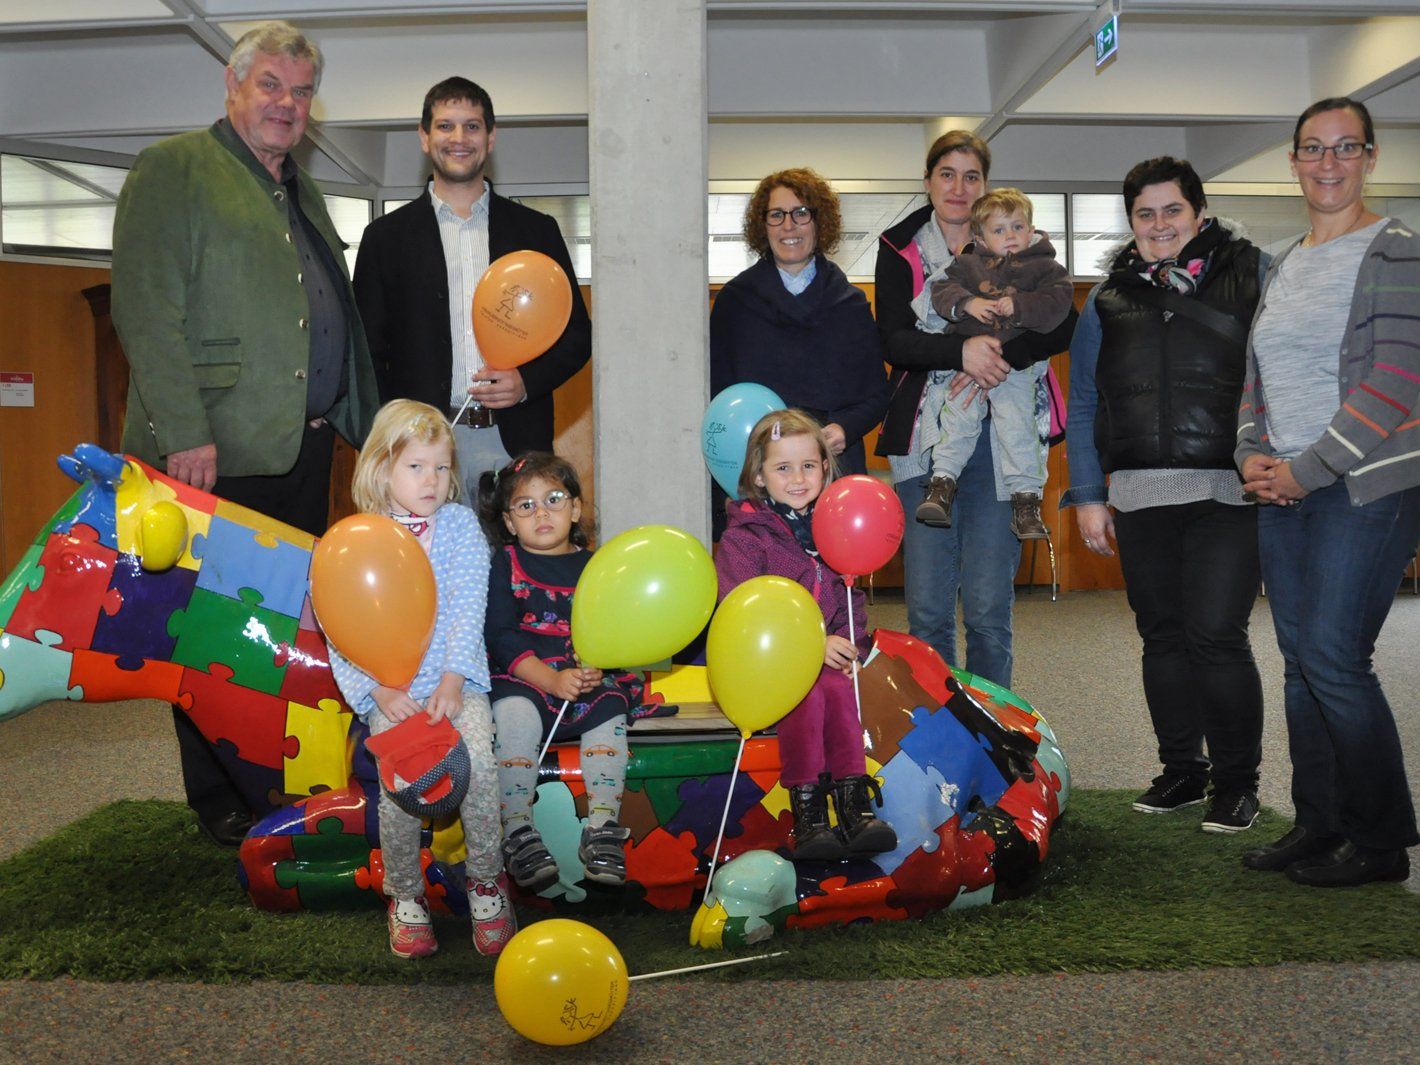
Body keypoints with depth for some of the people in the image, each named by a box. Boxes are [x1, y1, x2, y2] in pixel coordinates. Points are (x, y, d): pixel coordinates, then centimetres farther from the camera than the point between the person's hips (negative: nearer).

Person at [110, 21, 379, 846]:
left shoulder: (303, 193, 23)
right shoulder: (173, 168, -1)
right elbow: (147, 308, -10)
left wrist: (365, 422, 15)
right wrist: (184, 431, -18)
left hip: (306, 443, 7)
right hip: (218, 446, -7)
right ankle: (220, 800, 13)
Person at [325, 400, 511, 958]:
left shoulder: (458, 524, 7)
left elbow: (468, 608, -1)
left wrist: (452, 681, -13)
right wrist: (379, 690, -12)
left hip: (456, 681, 0)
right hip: (389, 691, 0)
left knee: (477, 759, -26)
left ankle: (486, 882, -3)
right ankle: (405, 896, 3)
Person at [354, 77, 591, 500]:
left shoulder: (537, 230, 13)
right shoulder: (387, 236, 11)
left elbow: (577, 334, 13)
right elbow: (369, 350, 8)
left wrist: (526, 382, -6)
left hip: (515, 445, 1)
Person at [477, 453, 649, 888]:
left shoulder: (593, 566, 12)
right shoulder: (505, 565, 5)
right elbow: (501, 637, -5)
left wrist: (597, 668, -19)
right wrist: (552, 679, -18)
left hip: (591, 679, 2)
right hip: (521, 679, -2)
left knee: (610, 710, -26)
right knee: (514, 713, -31)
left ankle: (602, 828, -20)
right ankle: (517, 829, -22)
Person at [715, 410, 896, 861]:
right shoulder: (743, 536, -2)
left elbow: (851, 598, 20)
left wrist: (851, 646, -1)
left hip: (828, 656, 4)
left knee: (838, 690, -28)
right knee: (807, 696, -31)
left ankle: (853, 803, -27)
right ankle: (806, 812, -26)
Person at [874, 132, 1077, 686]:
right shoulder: (900, 249, 10)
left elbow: (1063, 324, -4)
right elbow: (894, 340, -4)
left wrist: (1001, 354, -20)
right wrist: (961, 351, -21)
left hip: (998, 438, 0)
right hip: (925, 438, 1)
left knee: (989, 608, 1)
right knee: (927, 609, 1)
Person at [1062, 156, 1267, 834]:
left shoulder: (1253, 272, 6)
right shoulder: (1109, 299, 15)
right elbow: (1082, 403, 16)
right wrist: (1086, 495, 9)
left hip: (1229, 492, -4)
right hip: (1140, 497, 4)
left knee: (1216, 636, -7)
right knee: (1162, 636, 10)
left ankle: (1237, 781, 11)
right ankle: (1182, 770, 25)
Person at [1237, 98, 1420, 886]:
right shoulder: (1283, 267, 17)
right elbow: (1255, 375, 18)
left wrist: (1307, 469, -16)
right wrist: (1252, 454, 0)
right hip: (1283, 493, 7)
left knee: (1332, 657, -10)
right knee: (1301, 660, 7)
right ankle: (1319, 823, 18)